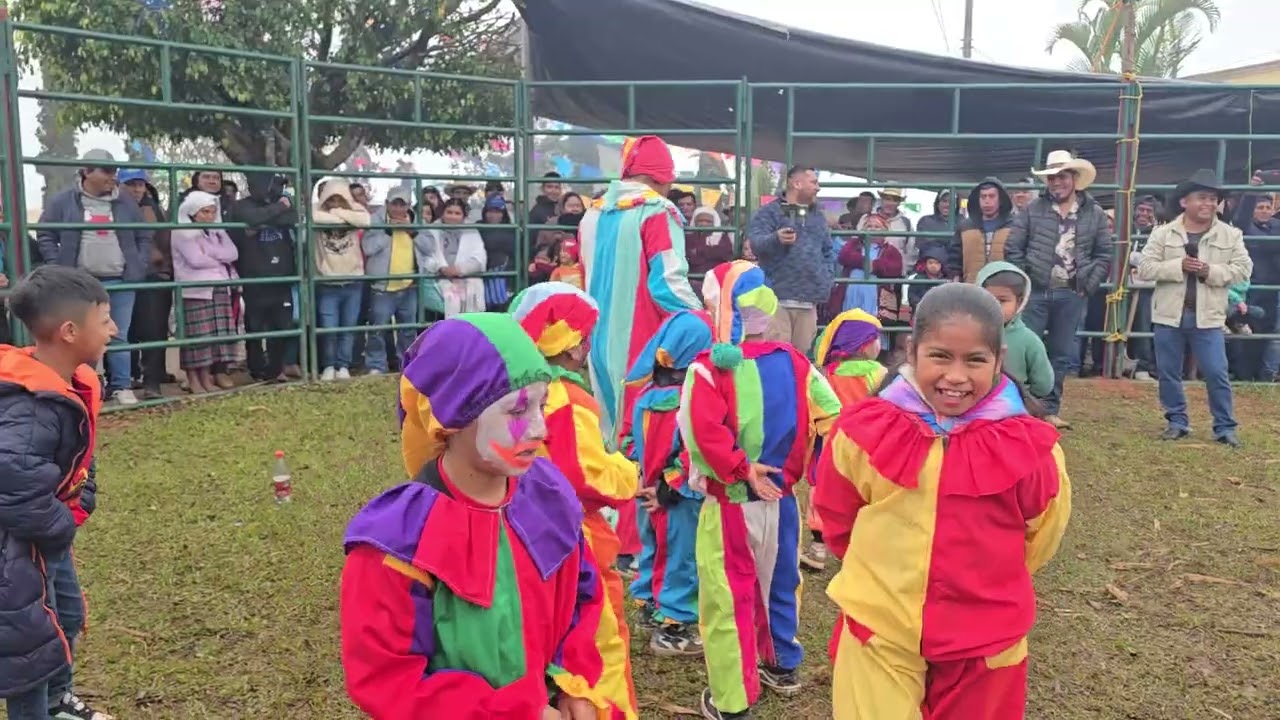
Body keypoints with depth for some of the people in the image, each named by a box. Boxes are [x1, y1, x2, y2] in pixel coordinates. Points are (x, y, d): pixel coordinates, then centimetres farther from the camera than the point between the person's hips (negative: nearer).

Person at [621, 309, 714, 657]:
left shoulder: (646, 390, 2)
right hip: (680, 495, -7)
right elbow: (697, 450, -23)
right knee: (681, 559, 4)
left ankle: (649, 607, 37)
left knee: (654, 550, 23)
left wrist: (639, 476, 11)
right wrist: (672, 487, -15)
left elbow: (628, 436, 8)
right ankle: (673, 629, 12)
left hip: (650, 489, 7)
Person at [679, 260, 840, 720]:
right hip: (781, 499, 6)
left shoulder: (709, 367, -17)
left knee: (728, 596, 4)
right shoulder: (792, 361, 0)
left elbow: (703, 434, -27)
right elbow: (830, 413, 4)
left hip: (730, 503, -6)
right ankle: (782, 666, 41)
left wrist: (742, 471, -16)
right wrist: (807, 468, 11)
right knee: (778, 583, 23)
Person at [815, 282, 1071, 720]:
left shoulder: (1030, 449, -12)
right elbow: (836, 520, 5)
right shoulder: (864, 432, -11)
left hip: (986, 646, 1)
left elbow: (1039, 537, 5)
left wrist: (982, 580, 10)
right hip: (878, 640, 0)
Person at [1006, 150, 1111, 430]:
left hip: (1071, 295, 2)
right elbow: (1013, 250, -1)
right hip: (1035, 292, -2)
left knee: (1061, 354, 8)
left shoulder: (1095, 214, 6)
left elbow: (1104, 255, 8)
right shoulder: (1031, 211, 1)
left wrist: (1087, 285, -2)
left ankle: (1050, 409, 17)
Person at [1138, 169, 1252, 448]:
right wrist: (1179, 266, -18)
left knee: (1217, 374, -1)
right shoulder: (1162, 233, 0)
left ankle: (1225, 427, 11)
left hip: (1208, 317, 0)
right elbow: (1145, 269, -5)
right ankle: (1177, 422, 22)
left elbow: (1244, 268, -1)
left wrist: (1211, 271, -16)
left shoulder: (1231, 235, 3)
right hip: (1169, 315, 1)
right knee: (1168, 373, 8)